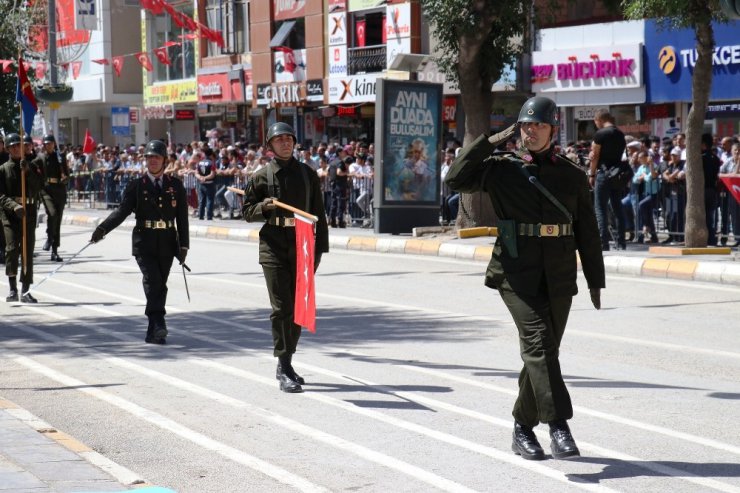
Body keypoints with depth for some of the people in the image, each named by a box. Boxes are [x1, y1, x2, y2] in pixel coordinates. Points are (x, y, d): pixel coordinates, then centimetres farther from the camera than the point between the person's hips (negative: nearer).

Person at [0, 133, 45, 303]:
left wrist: (28, 171, -16)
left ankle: (25, 290, 7)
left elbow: (39, 186, -3)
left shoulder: (32, 166, 11)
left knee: (28, 251, 1)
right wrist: (14, 206, -20)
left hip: (29, 213, 2)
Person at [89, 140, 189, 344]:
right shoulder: (136, 185, 4)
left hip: (167, 244, 2)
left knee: (160, 286, 4)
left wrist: (183, 245, 2)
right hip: (144, 243, -2)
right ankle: (158, 325, -23)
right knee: (152, 281, -18)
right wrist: (102, 228, -23)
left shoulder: (175, 185, 9)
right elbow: (122, 210, -7)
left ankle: (153, 332, 10)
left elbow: (182, 217, 9)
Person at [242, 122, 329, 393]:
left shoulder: (307, 173, 10)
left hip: (302, 246, 3)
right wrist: (263, 206, -12)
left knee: (298, 307, 8)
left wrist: (320, 247, 4)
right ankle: (284, 370, -8)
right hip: (273, 246, -3)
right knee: (281, 307, -9)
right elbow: (247, 211, 9)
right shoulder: (261, 176, 4)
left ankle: (285, 363, 20)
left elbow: (318, 212, 11)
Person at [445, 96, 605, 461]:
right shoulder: (502, 168, 3)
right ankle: (558, 426, -24)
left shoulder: (572, 175, 9)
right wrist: (490, 142, -8)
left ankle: (523, 428, 23)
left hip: (558, 277, 3)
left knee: (544, 351, 8)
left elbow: (587, 232, 12)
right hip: (516, 273, -3)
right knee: (537, 342, -19)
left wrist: (595, 281, 11)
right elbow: (456, 180, -9)